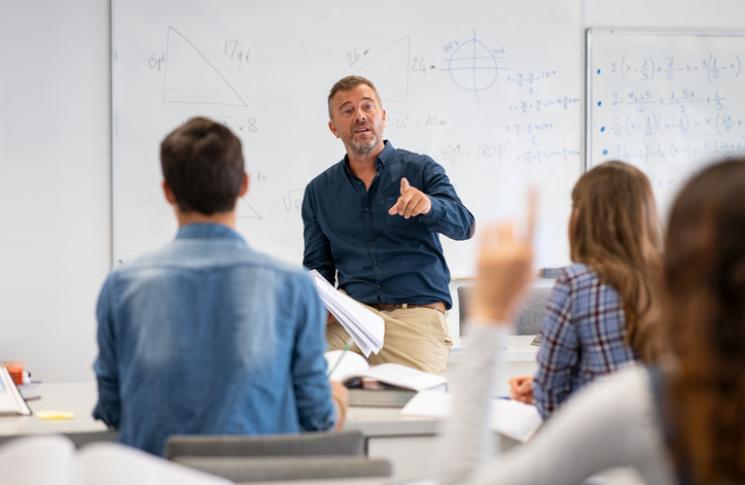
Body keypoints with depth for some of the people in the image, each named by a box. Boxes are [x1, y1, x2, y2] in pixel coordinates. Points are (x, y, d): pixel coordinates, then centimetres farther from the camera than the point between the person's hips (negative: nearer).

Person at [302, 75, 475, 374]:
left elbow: (463, 225, -9)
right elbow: (317, 266, 18)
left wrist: (429, 205, -31)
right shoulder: (319, 191, 15)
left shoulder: (420, 169, 6)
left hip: (417, 313, -2)